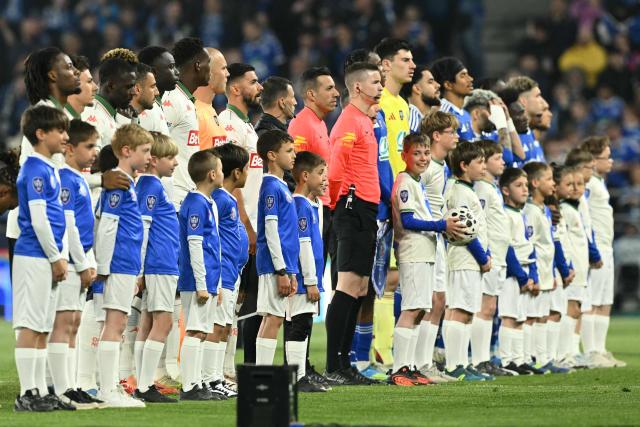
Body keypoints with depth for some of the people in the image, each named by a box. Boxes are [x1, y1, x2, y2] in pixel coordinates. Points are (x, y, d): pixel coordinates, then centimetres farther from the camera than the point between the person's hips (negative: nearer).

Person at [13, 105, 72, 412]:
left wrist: (57, 257, 17)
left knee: (42, 329, 11)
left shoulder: (48, 169, 16)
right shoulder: (35, 170, -13)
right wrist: (56, 258, -13)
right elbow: (38, 218, -17)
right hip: (34, 257, -10)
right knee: (30, 326, -8)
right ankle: (27, 394, -8)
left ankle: (40, 392, 14)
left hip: (45, 259, 10)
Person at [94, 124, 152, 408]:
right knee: (114, 324, -8)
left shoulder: (127, 182, 17)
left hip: (127, 266, 10)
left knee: (117, 326, 10)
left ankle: (110, 389, 13)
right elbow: (106, 227, -17)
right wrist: (103, 267, -18)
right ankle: (108, 391, -8)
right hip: (120, 265, -10)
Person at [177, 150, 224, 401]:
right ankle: (189, 387, -8)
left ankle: (196, 385, 15)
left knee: (200, 332, 11)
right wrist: (202, 284, -19)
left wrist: (214, 283, 23)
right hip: (198, 280, -10)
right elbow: (194, 245, -18)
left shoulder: (207, 203, 17)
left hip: (206, 280, 10)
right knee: (195, 332, -9)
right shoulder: (196, 205, -13)